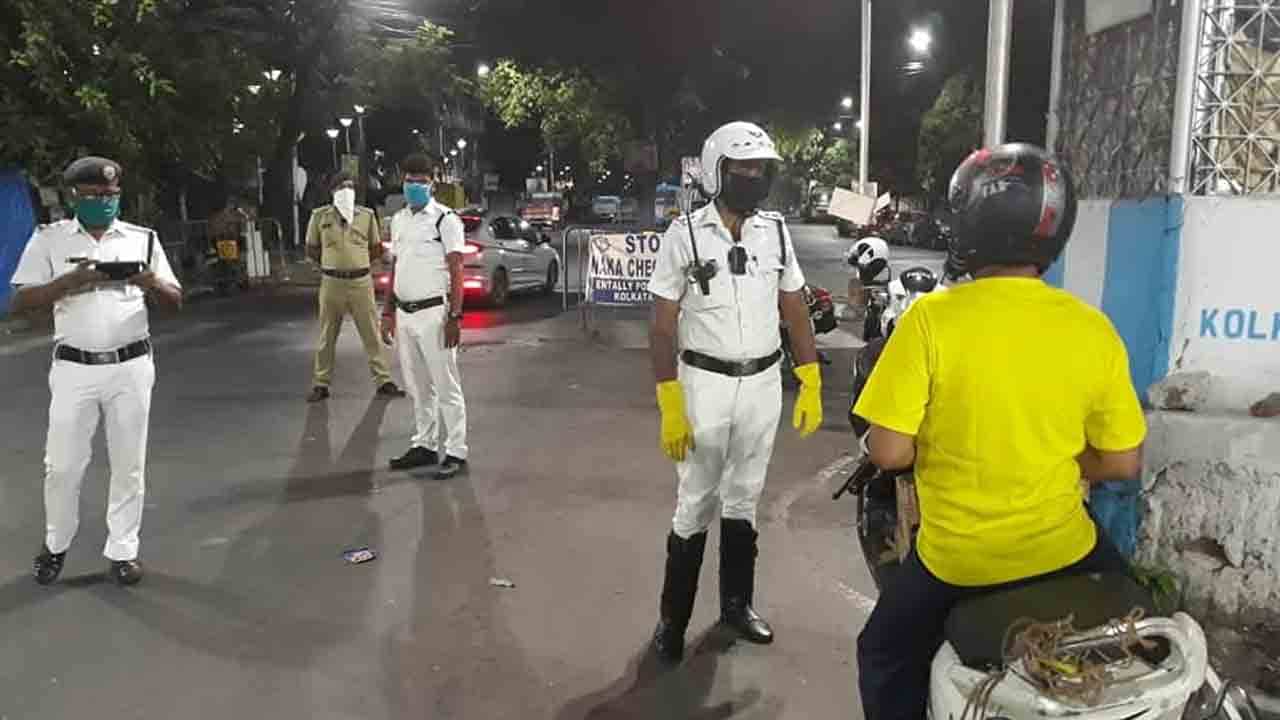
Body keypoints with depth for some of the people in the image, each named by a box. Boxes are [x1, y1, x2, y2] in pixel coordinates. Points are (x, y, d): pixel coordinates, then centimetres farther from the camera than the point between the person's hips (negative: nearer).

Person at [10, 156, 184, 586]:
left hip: (131, 367, 1)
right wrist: (67, 281, -20)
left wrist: (152, 283, -18)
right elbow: (20, 302, -3)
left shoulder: (143, 238, 6)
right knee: (63, 464, 7)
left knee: (128, 464, 7)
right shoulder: (49, 239, 3)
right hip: (74, 369, -1)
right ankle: (55, 545, 28)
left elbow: (176, 301, 5)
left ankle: (122, 551, 18)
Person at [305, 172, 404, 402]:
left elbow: (376, 250, 12)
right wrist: (333, 263, 5)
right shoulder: (320, 216, 3)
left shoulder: (367, 215, 4)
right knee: (326, 337, 7)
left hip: (361, 281, 0)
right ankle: (321, 385, 17)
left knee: (372, 333, 4)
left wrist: (356, 262, 3)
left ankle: (383, 381, 11)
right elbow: (311, 250, 11)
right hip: (332, 282, 0)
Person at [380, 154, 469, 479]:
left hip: (433, 312, -7)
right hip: (404, 314, 7)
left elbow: (456, 271, -10)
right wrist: (389, 311, 15)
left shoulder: (446, 219, -7)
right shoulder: (398, 220, 14)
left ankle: (455, 452, 6)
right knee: (417, 387, 14)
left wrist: (455, 316, -17)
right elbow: (395, 268, 18)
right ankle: (425, 445, 26)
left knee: (445, 386, -2)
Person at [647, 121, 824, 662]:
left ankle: (736, 603, 30)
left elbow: (796, 313, 9)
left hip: (764, 384, 4)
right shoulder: (685, 234, -10)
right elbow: (663, 327, -9)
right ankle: (673, 615, 17)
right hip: (705, 385, -4)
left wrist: (811, 385, 4)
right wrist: (669, 406, -13)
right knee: (696, 504, 2)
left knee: (744, 498, 15)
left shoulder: (776, 232, 2)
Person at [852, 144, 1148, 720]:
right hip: (1061, 551, 3)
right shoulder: (1093, 329, -8)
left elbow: (888, 452, -18)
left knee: (887, 663, 26)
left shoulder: (931, 317, -18)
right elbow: (1122, 463, -1)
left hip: (955, 560, -2)